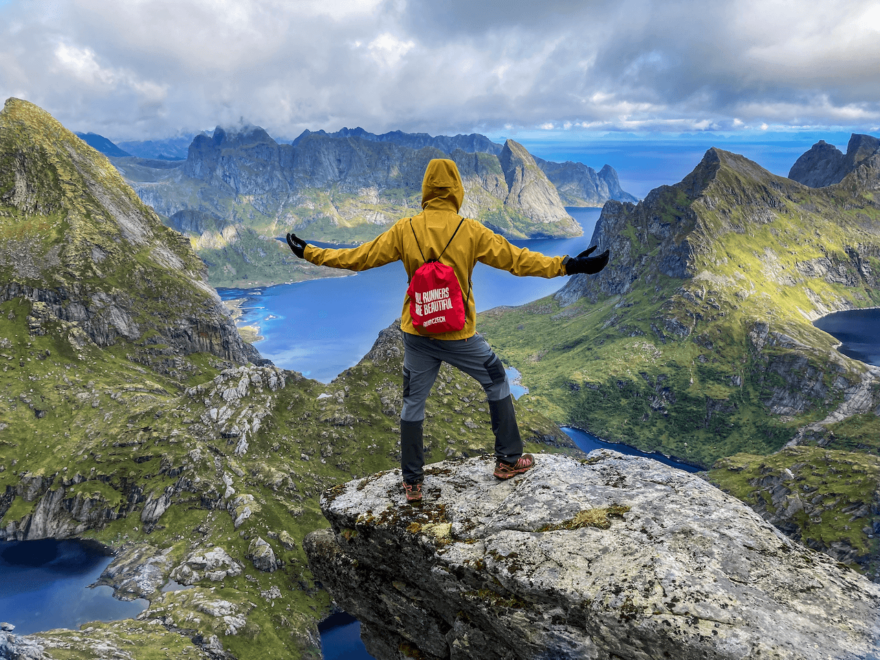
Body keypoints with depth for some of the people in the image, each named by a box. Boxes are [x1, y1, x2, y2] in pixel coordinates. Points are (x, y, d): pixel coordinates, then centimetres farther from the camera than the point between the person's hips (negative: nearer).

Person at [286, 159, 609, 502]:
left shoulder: (404, 230, -3)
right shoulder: (470, 231, -8)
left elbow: (358, 257, 1)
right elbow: (516, 258, -7)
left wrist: (309, 253, 13)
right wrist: (566, 265, -1)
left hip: (417, 334, 2)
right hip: (460, 335, -2)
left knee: (413, 404, 15)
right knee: (497, 384, 20)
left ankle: (412, 482, 21)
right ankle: (509, 459, 27)